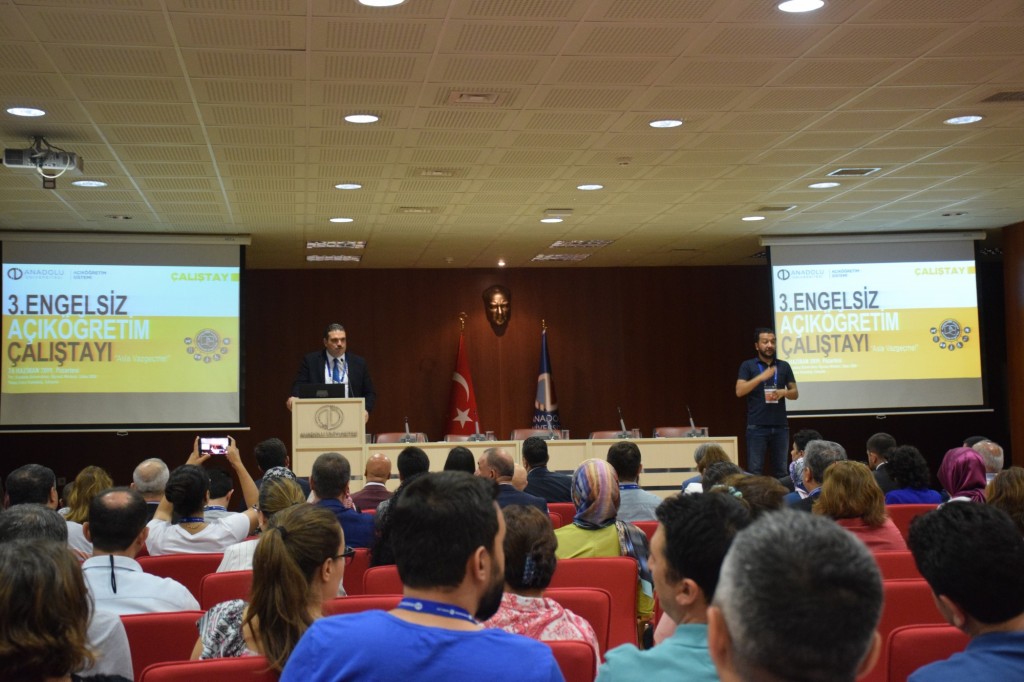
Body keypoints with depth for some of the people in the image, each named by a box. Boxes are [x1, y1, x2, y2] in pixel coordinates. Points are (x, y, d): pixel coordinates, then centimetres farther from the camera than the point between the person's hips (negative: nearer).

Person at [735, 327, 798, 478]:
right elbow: (739, 391, -9)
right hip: (757, 427, -3)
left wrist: (783, 392, -9)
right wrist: (761, 377, -19)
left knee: (780, 471, 5)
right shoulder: (748, 366, 2)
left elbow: (795, 393, 13)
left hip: (780, 426, 3)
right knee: (755, 470, -4)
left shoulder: (784, 366, 11)